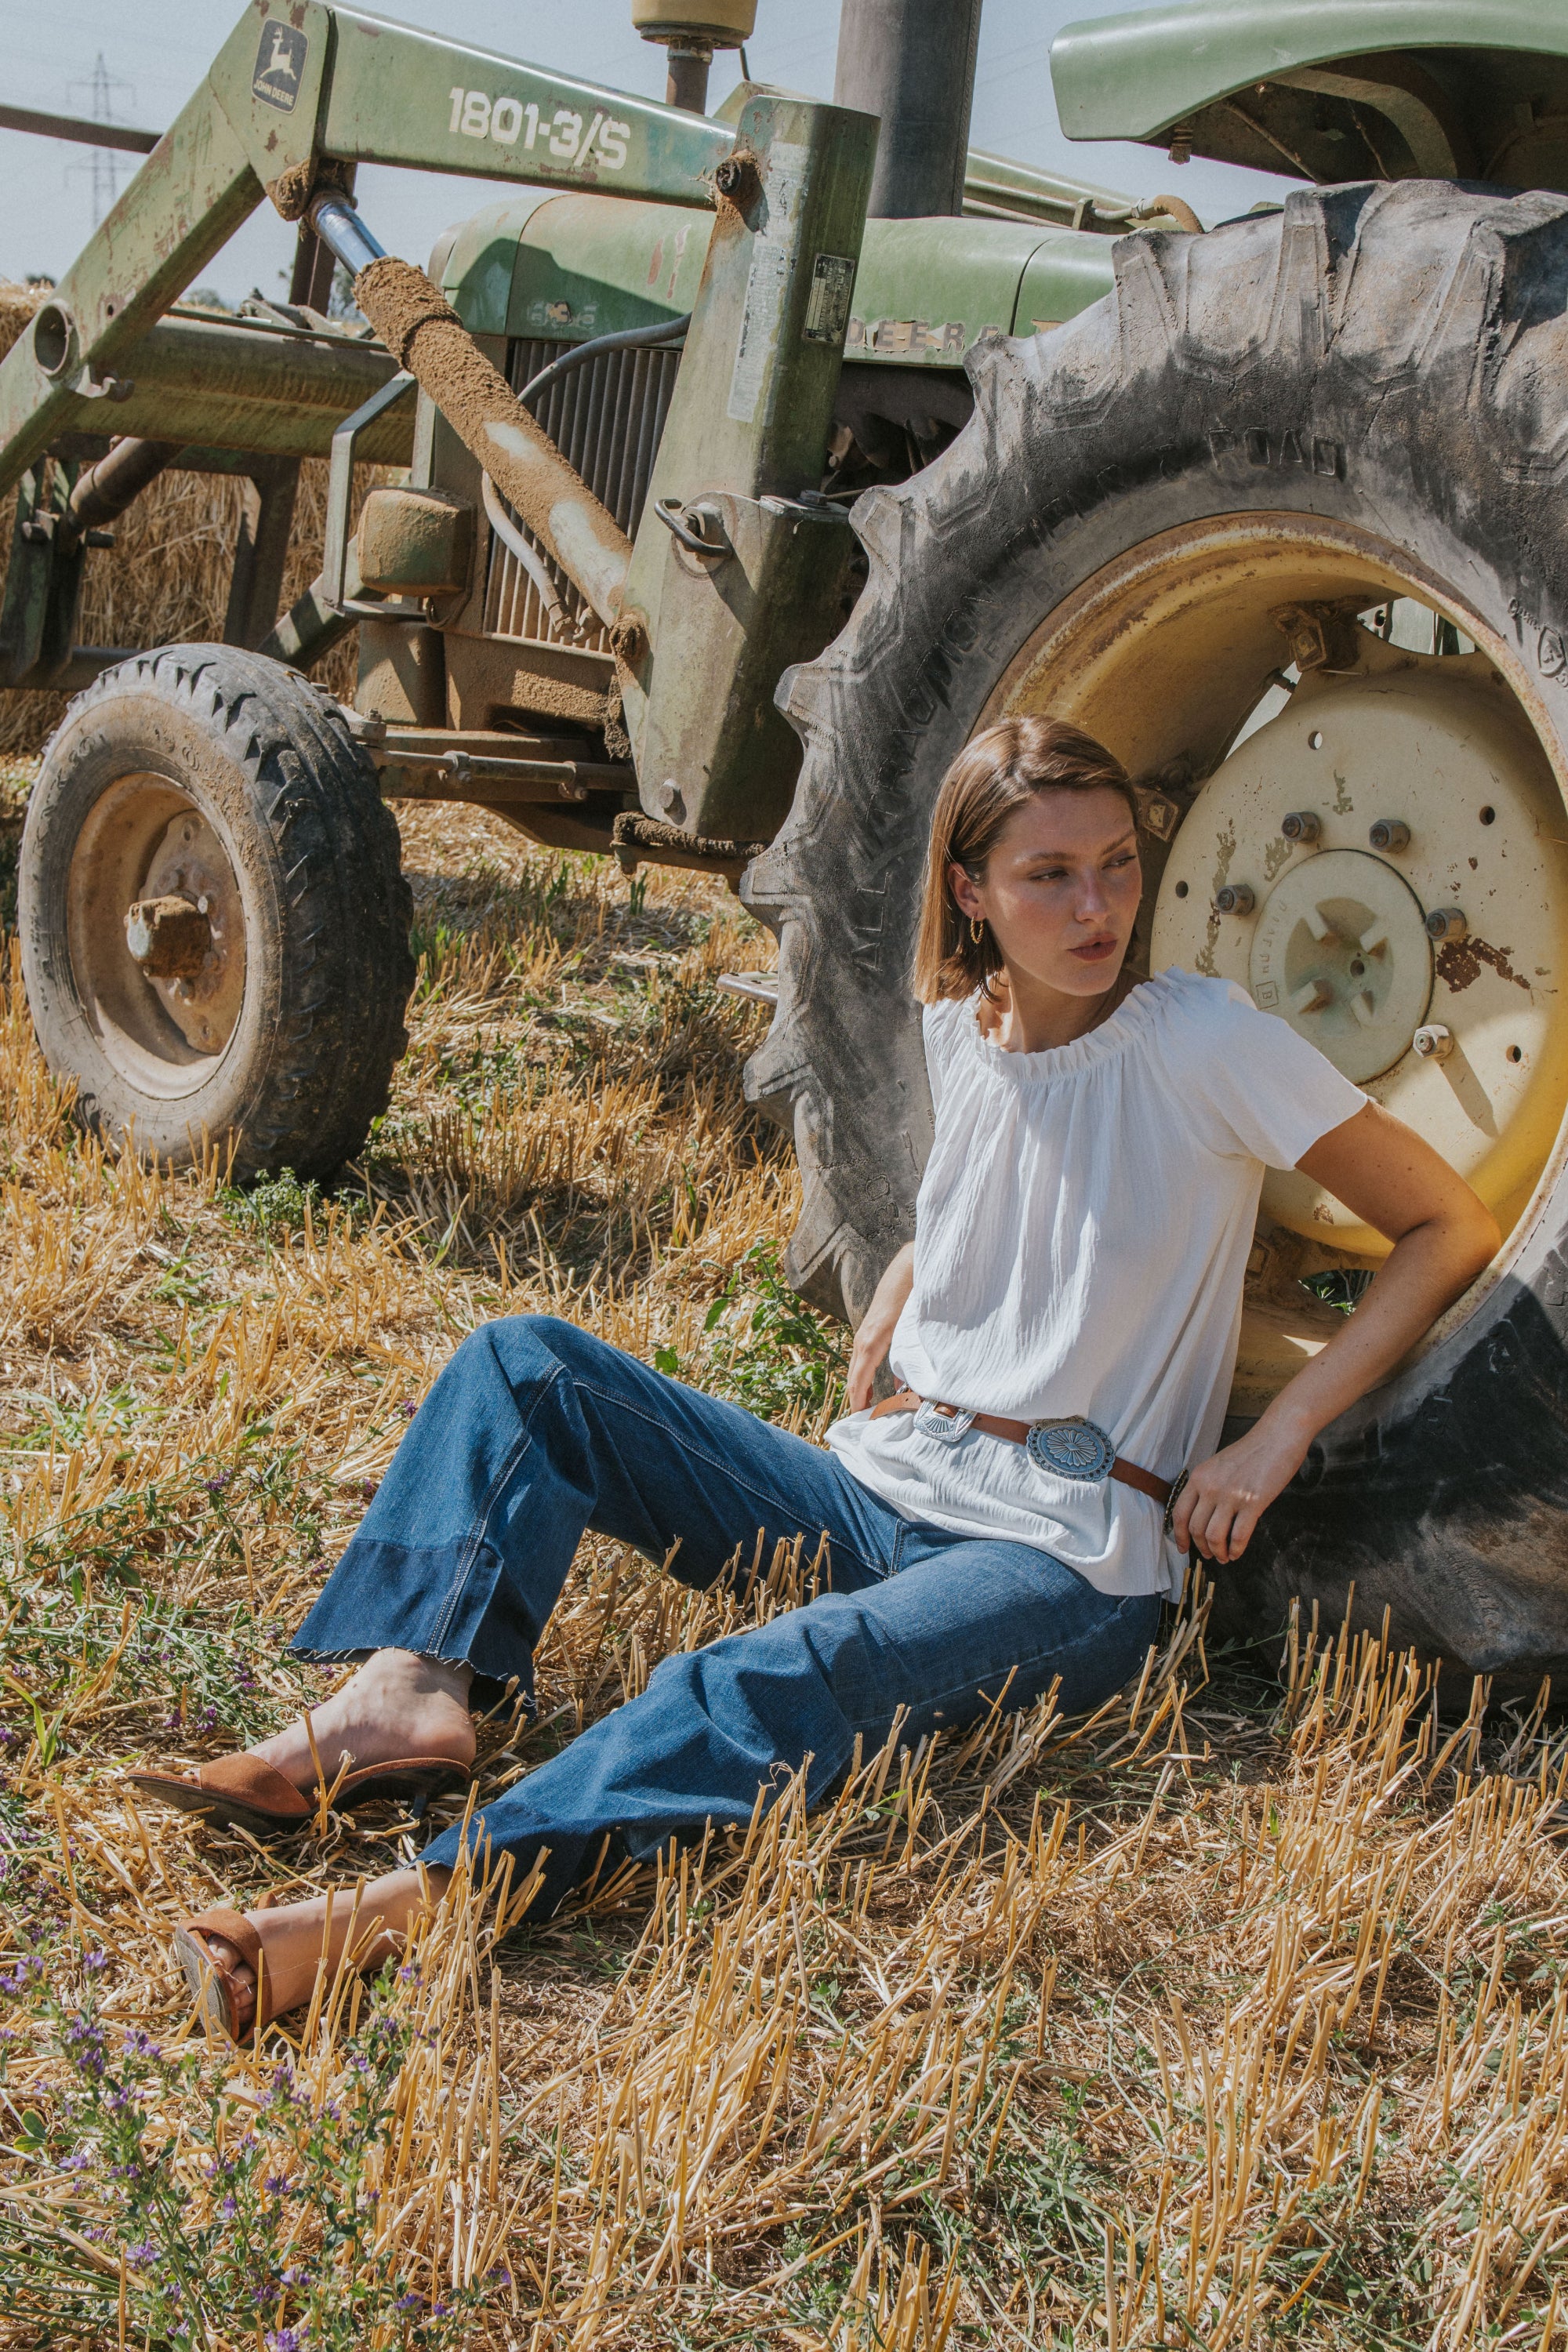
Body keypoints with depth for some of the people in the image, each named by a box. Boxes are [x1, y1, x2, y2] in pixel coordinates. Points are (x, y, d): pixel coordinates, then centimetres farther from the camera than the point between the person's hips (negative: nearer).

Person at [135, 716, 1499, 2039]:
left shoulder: (1204, 1042, -10)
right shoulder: (958, 1025, 7)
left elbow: (1451, 1230, -5)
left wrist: (1277, 1438, -10)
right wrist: (892, 1305, 11)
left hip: (1063, 1559, -6)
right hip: (877, 1486, 7)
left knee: (795, 1681, -38)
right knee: (526, 1367, -6)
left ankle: (422, 1902, -50)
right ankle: (409, 1690, -27)